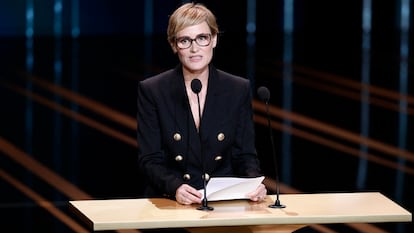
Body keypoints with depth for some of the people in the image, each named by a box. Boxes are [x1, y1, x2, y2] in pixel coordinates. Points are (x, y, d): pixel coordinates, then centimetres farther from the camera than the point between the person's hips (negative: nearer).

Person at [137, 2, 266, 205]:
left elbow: (245, 156, 9)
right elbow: (149, 160, -1)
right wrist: (175, 187, -20)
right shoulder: (151, 91, 1)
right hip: (169, 204, -1)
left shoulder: (238, 90, 6)